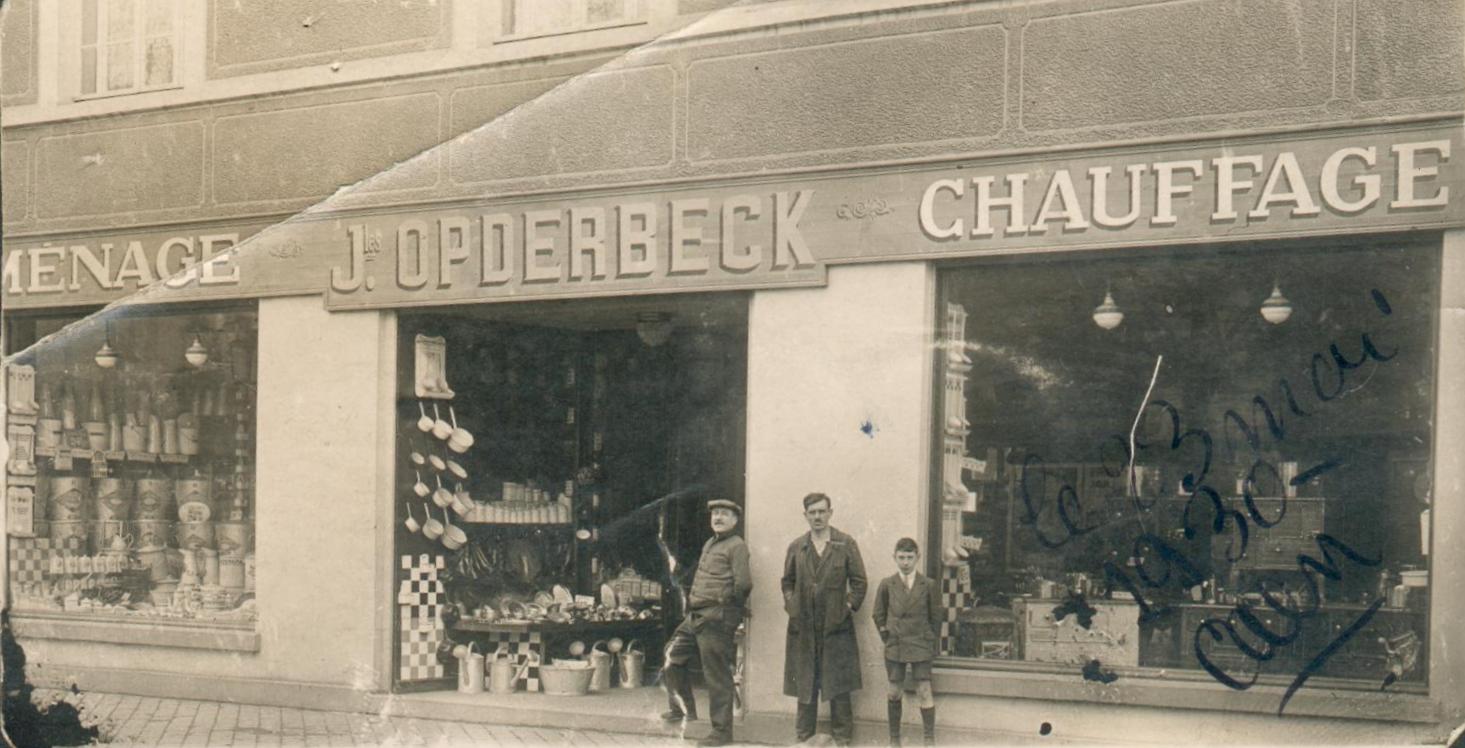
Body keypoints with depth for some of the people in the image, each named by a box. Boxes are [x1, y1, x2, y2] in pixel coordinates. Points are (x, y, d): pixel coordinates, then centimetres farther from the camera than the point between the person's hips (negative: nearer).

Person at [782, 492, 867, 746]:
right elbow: (787, 581, 18)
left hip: (836, 625, -2)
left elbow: (859, 581, 5)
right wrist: (791, 605, 5)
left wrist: (849, 606, -3)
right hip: (804, 627, 2)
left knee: (839, 685, 0)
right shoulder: (796, 547, 10)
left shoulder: (846, 544, 3)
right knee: (805, 683, 6)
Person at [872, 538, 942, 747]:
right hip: (895, 646, 1)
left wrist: (930, 640, 6)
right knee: (894, 692, 6)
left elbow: (936, 616, 6)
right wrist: (886, 636, 7)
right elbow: (878, 614, 11)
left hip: (921, 645, -1)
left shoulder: (927, 585, -3)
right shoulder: (887, 585, 0)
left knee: (924, 691, -6)